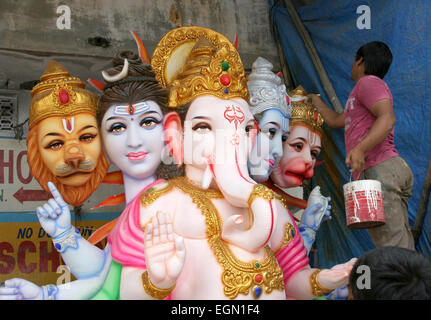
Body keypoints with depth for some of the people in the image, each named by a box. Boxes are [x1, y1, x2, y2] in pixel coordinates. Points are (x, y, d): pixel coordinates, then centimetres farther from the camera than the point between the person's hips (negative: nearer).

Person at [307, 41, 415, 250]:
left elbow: (388, 118, -17)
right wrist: (314, 100, 59)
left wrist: (360, 148, -31)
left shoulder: (369, 82, 1)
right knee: (403, 256, 2)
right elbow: (335, 121, 45)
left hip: (379, 170, -10)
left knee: (393, 250, -17)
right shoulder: (364, 90, 31)